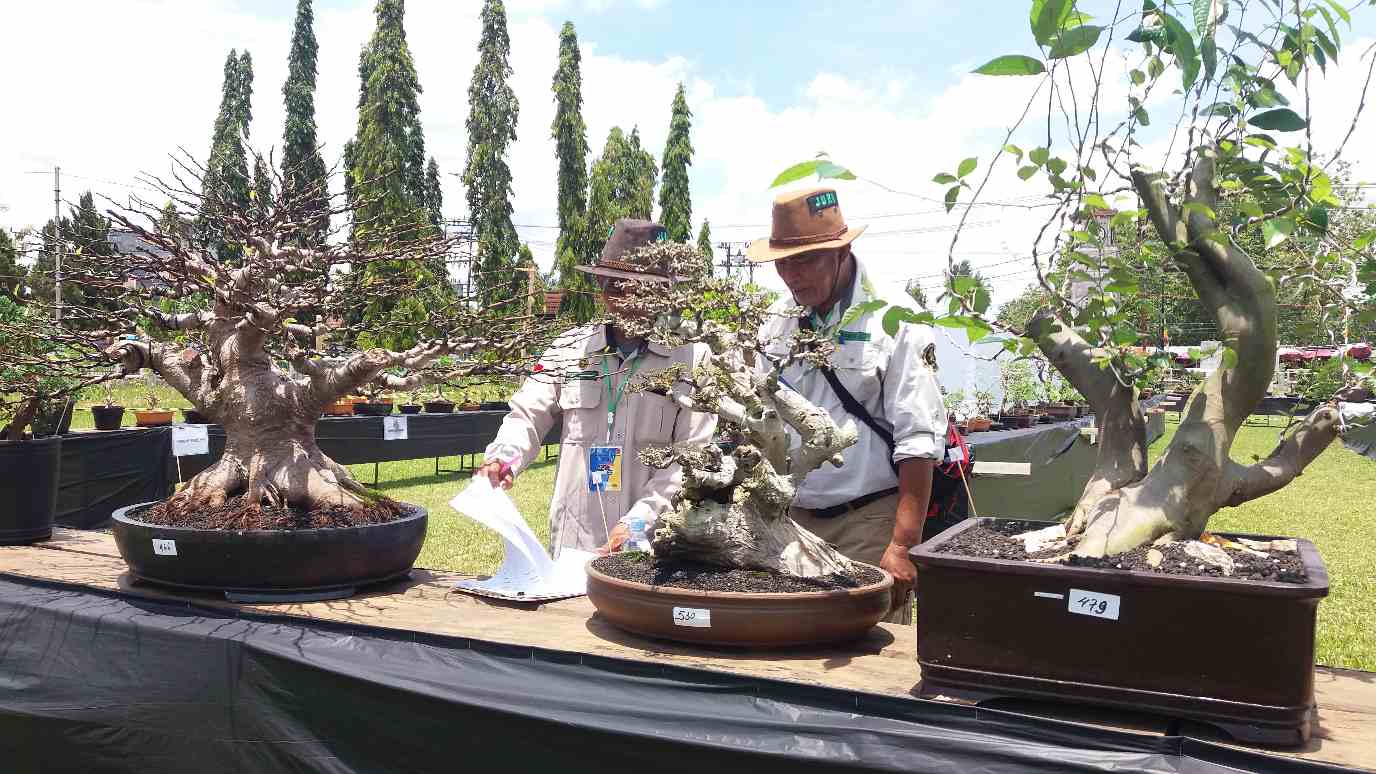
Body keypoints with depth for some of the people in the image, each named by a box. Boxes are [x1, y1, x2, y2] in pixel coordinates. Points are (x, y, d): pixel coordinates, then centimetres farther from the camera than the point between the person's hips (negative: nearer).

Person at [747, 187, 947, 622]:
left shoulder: (894, 321, -9)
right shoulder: (776, 322, 9)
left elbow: (919, 442, -12)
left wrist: (902, 546, -16)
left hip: (868, 521, -5)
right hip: (791, 520, 5)